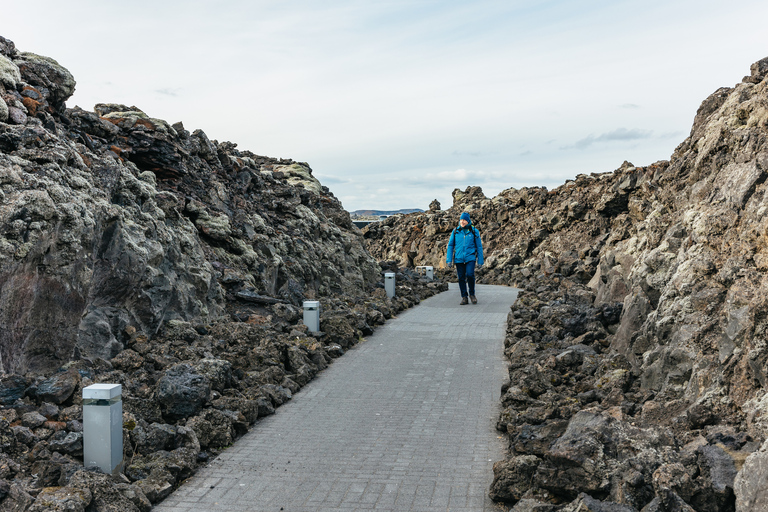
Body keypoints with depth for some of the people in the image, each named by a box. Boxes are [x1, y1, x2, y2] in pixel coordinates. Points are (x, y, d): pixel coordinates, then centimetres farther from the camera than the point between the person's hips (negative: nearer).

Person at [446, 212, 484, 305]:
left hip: (470, 258, -2)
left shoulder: (474, 231, 1)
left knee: (470, 275, -18)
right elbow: (450, 245, 8)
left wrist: (480, 261, 3)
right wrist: (449, 260, 2)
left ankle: (472, 294, 5)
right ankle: (464, 298, 13)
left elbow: (479, 247, 5)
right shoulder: (455, 231, 5)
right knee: (461, 278, 3)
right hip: (459, 258, 2)